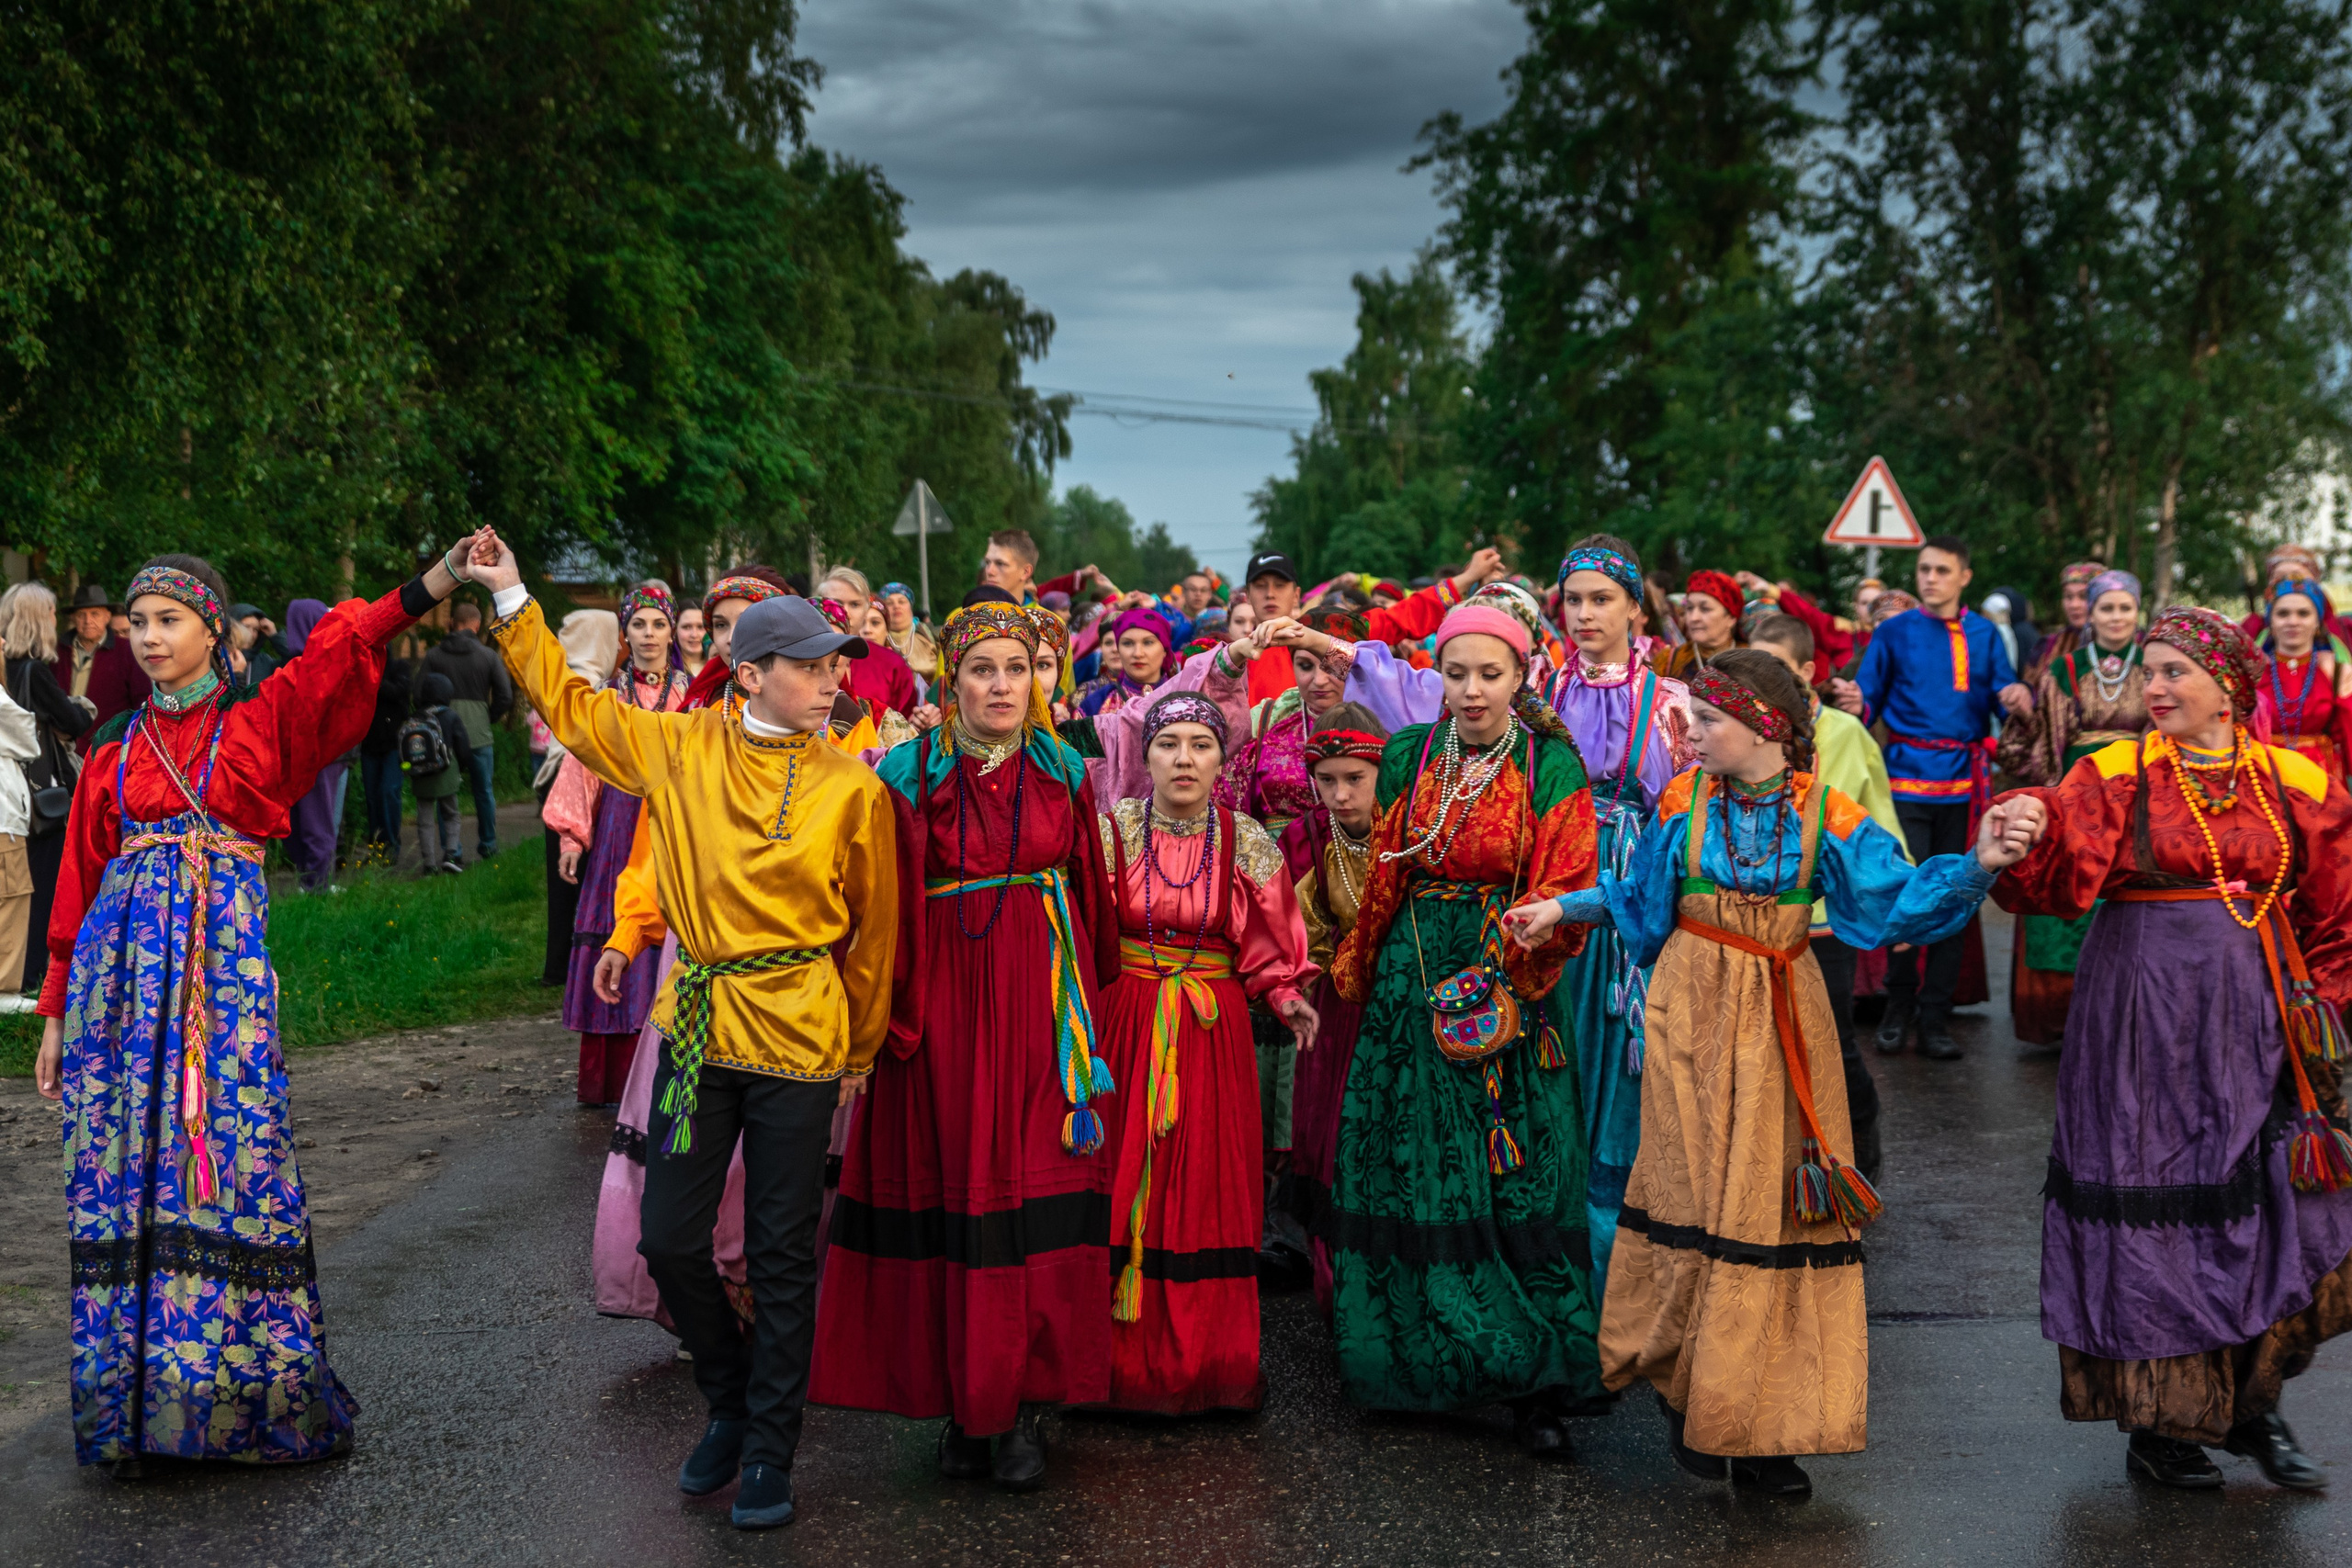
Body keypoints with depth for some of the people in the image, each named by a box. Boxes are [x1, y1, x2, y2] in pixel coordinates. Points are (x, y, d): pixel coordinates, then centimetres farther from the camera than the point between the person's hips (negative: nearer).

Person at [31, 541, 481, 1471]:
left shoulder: (261, 724, 7)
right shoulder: (114, 751, 15)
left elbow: (345, 647, -8)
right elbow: (79, 883, 16)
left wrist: (440, 579, -22)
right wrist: (58, 1013, 13)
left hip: (225, 960, -3)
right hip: (122, 965, 3)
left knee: (230, 1165, -6)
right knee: (126, 1177, 0)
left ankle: (246, 1388, 3)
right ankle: (133, 1398, 8)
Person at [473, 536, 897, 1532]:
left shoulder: (852, 787, -5)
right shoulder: (680, 747, 1)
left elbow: (875, 932, 4)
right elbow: (570, 705, 15)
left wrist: (861, 1049, 8)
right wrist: (512, 603, 12)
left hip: (798, 1039, -3)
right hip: (696, 1027, 3)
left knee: (781, 1256, 5)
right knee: (670, 1239, 7)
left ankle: (769, 1452, 20)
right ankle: (730, 1404, 32)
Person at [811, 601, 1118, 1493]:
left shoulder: (1062, 770, 7)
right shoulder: (910, 776, -1)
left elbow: (1089, 889, 10)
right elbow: (886, 908, -4)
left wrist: (1090, 998, 5)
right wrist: (884, 1012, -12)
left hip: (1043, 997, 2)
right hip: (945, 998, -2)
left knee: (1037, 1186, -1)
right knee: (952, 1186, 0)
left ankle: (1026, 1404, 7)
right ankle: (961, 1405, 10)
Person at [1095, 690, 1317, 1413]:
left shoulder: (1247, 844, 3)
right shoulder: (1112, 831, 0)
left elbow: (1266, 945, 5)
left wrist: (1286, 999, -11)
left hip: (1212, 1034, 1)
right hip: (1122, 1027, -1)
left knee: (1205, 1184, 2)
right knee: (1124, 1181, 0)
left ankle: (1206, 1362, 13)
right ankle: (1124, 1358, 11)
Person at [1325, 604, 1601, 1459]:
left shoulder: (1552, 767, -4)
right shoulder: (1409, 756, 6)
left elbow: (1564, 893, -7)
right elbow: (1385, 882, 12)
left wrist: (1496, 978, -13)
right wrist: (1359, 970, 11)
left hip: (1508, 994, -3)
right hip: (1412, 987, 3)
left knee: (1515, 1185, -5)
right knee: (1414, 1176, 5)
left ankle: (1530, 1383, 0)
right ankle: (1415, 1363, 17)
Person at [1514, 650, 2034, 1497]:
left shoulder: (1823, 813, -5)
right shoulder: (1686, 800, 0)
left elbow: (1895, 893, -11)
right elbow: (1641, 899, 12)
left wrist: (1976, 866, -26)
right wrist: (1563, 909, 7)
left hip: (1781, 1019, 0)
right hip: (1693, 1012, 0)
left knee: (1775, 1197, 1)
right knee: (1699, 1193, 2)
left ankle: (1758, 1421, 10)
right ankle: (1688, 1392, 16)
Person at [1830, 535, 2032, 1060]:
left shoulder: (1984, 635, 11)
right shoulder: (1894, 632, 5)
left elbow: (2004, 693, 5)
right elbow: (1869, 699, 2)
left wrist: (2018, 698, -18)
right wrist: (1855, 705, -21)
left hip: (1964, 780, 3)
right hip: (1908, 776, -2)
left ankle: (1935, 1016, 12)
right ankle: (1900, 1005, 10)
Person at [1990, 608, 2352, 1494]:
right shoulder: (2117, 776, -1)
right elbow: (2060, 871, -18)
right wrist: (2031, 830, -38)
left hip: (2257, 1018, 3)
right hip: (2144, 1012, -3)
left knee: (2279, 1211, 4)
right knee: (2152, 1203, 1)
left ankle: (2254, 1404, 23)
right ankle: (2159, 1421, 14)